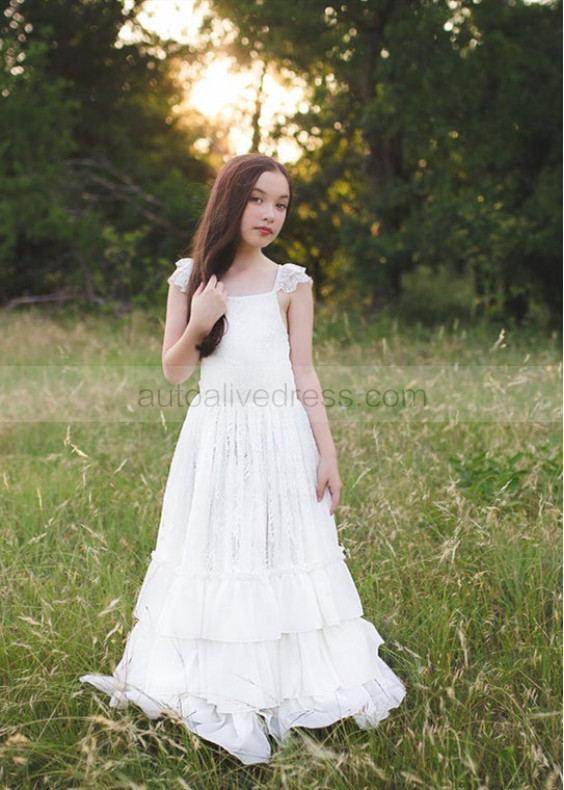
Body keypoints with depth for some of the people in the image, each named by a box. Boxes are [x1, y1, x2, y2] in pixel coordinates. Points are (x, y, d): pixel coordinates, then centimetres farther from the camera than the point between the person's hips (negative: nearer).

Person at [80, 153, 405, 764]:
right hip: (214, 438, 1)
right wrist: (198, 324, -13)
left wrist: (328, 453, -3)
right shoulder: (190, 278, 5)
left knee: (279, 553, 3)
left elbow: (304, 372, 2)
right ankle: (216, 686, 21)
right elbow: (173, 371, 6)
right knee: (212, 555, 7)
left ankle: (279, 685, 17)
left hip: (280, 438, -1)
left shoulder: (290, 283, 2)